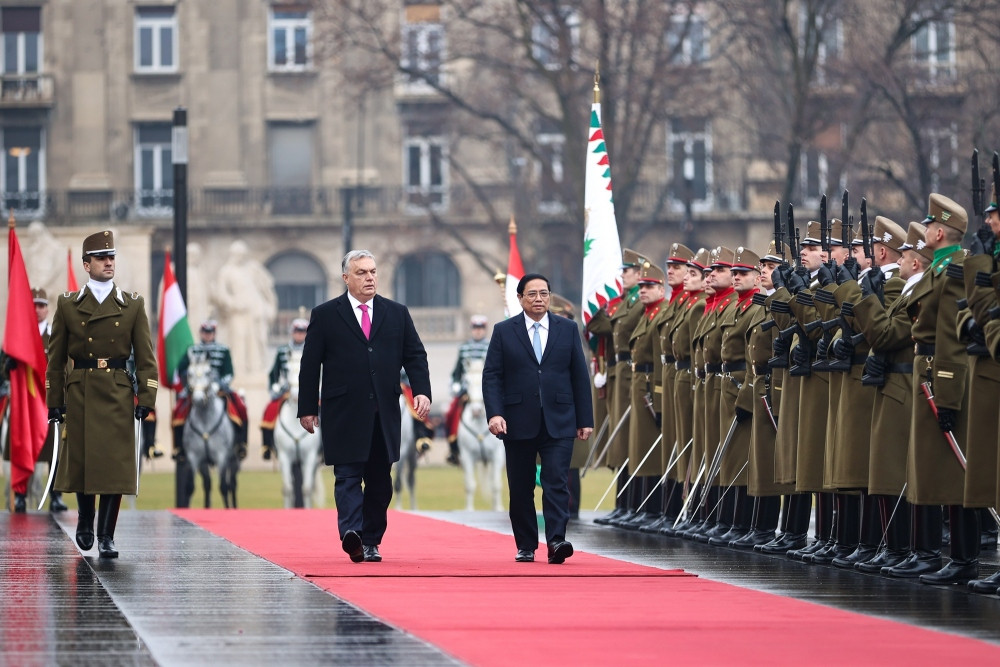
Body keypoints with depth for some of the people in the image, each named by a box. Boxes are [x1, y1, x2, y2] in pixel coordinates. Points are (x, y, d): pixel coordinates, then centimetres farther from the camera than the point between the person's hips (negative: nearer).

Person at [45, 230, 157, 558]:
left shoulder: (133, 305, 5)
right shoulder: (68, 305, 5)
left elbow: (145, 357, 4)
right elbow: (55, 358, 7)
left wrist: (146, 399, -5)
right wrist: (54, 402, 3)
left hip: (118, 394, 0)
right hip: (79, 393, 0)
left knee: (115, 465, -5)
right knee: (80, 461, 4)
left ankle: (106, 536, 1)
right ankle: (85, 521, 28)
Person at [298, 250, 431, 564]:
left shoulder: (397, 314, 13)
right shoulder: (325, 315, 4)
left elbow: (415, 355, 11)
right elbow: (310, 365, 4)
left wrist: (422, 391, -5)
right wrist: (307, 408, -1)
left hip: (384, 414, 3)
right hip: (344, 414, -3)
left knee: (380, 480, 6)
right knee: (348, 476, -13)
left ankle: (371, 541, 13)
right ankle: (351, 534, -26)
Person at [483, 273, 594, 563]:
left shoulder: (568, 329, 9)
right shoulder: (504, 332, 5)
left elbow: (580, 376, 9)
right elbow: (491, 376, 1)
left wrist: (585, 419, 4)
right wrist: (495, 413, -13)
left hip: (558, 422, 0)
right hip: (518, 423, 0)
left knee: (556, 482, -12)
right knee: (521, 489, 5)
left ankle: (556, 540, -20)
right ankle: (526, 547, 14)